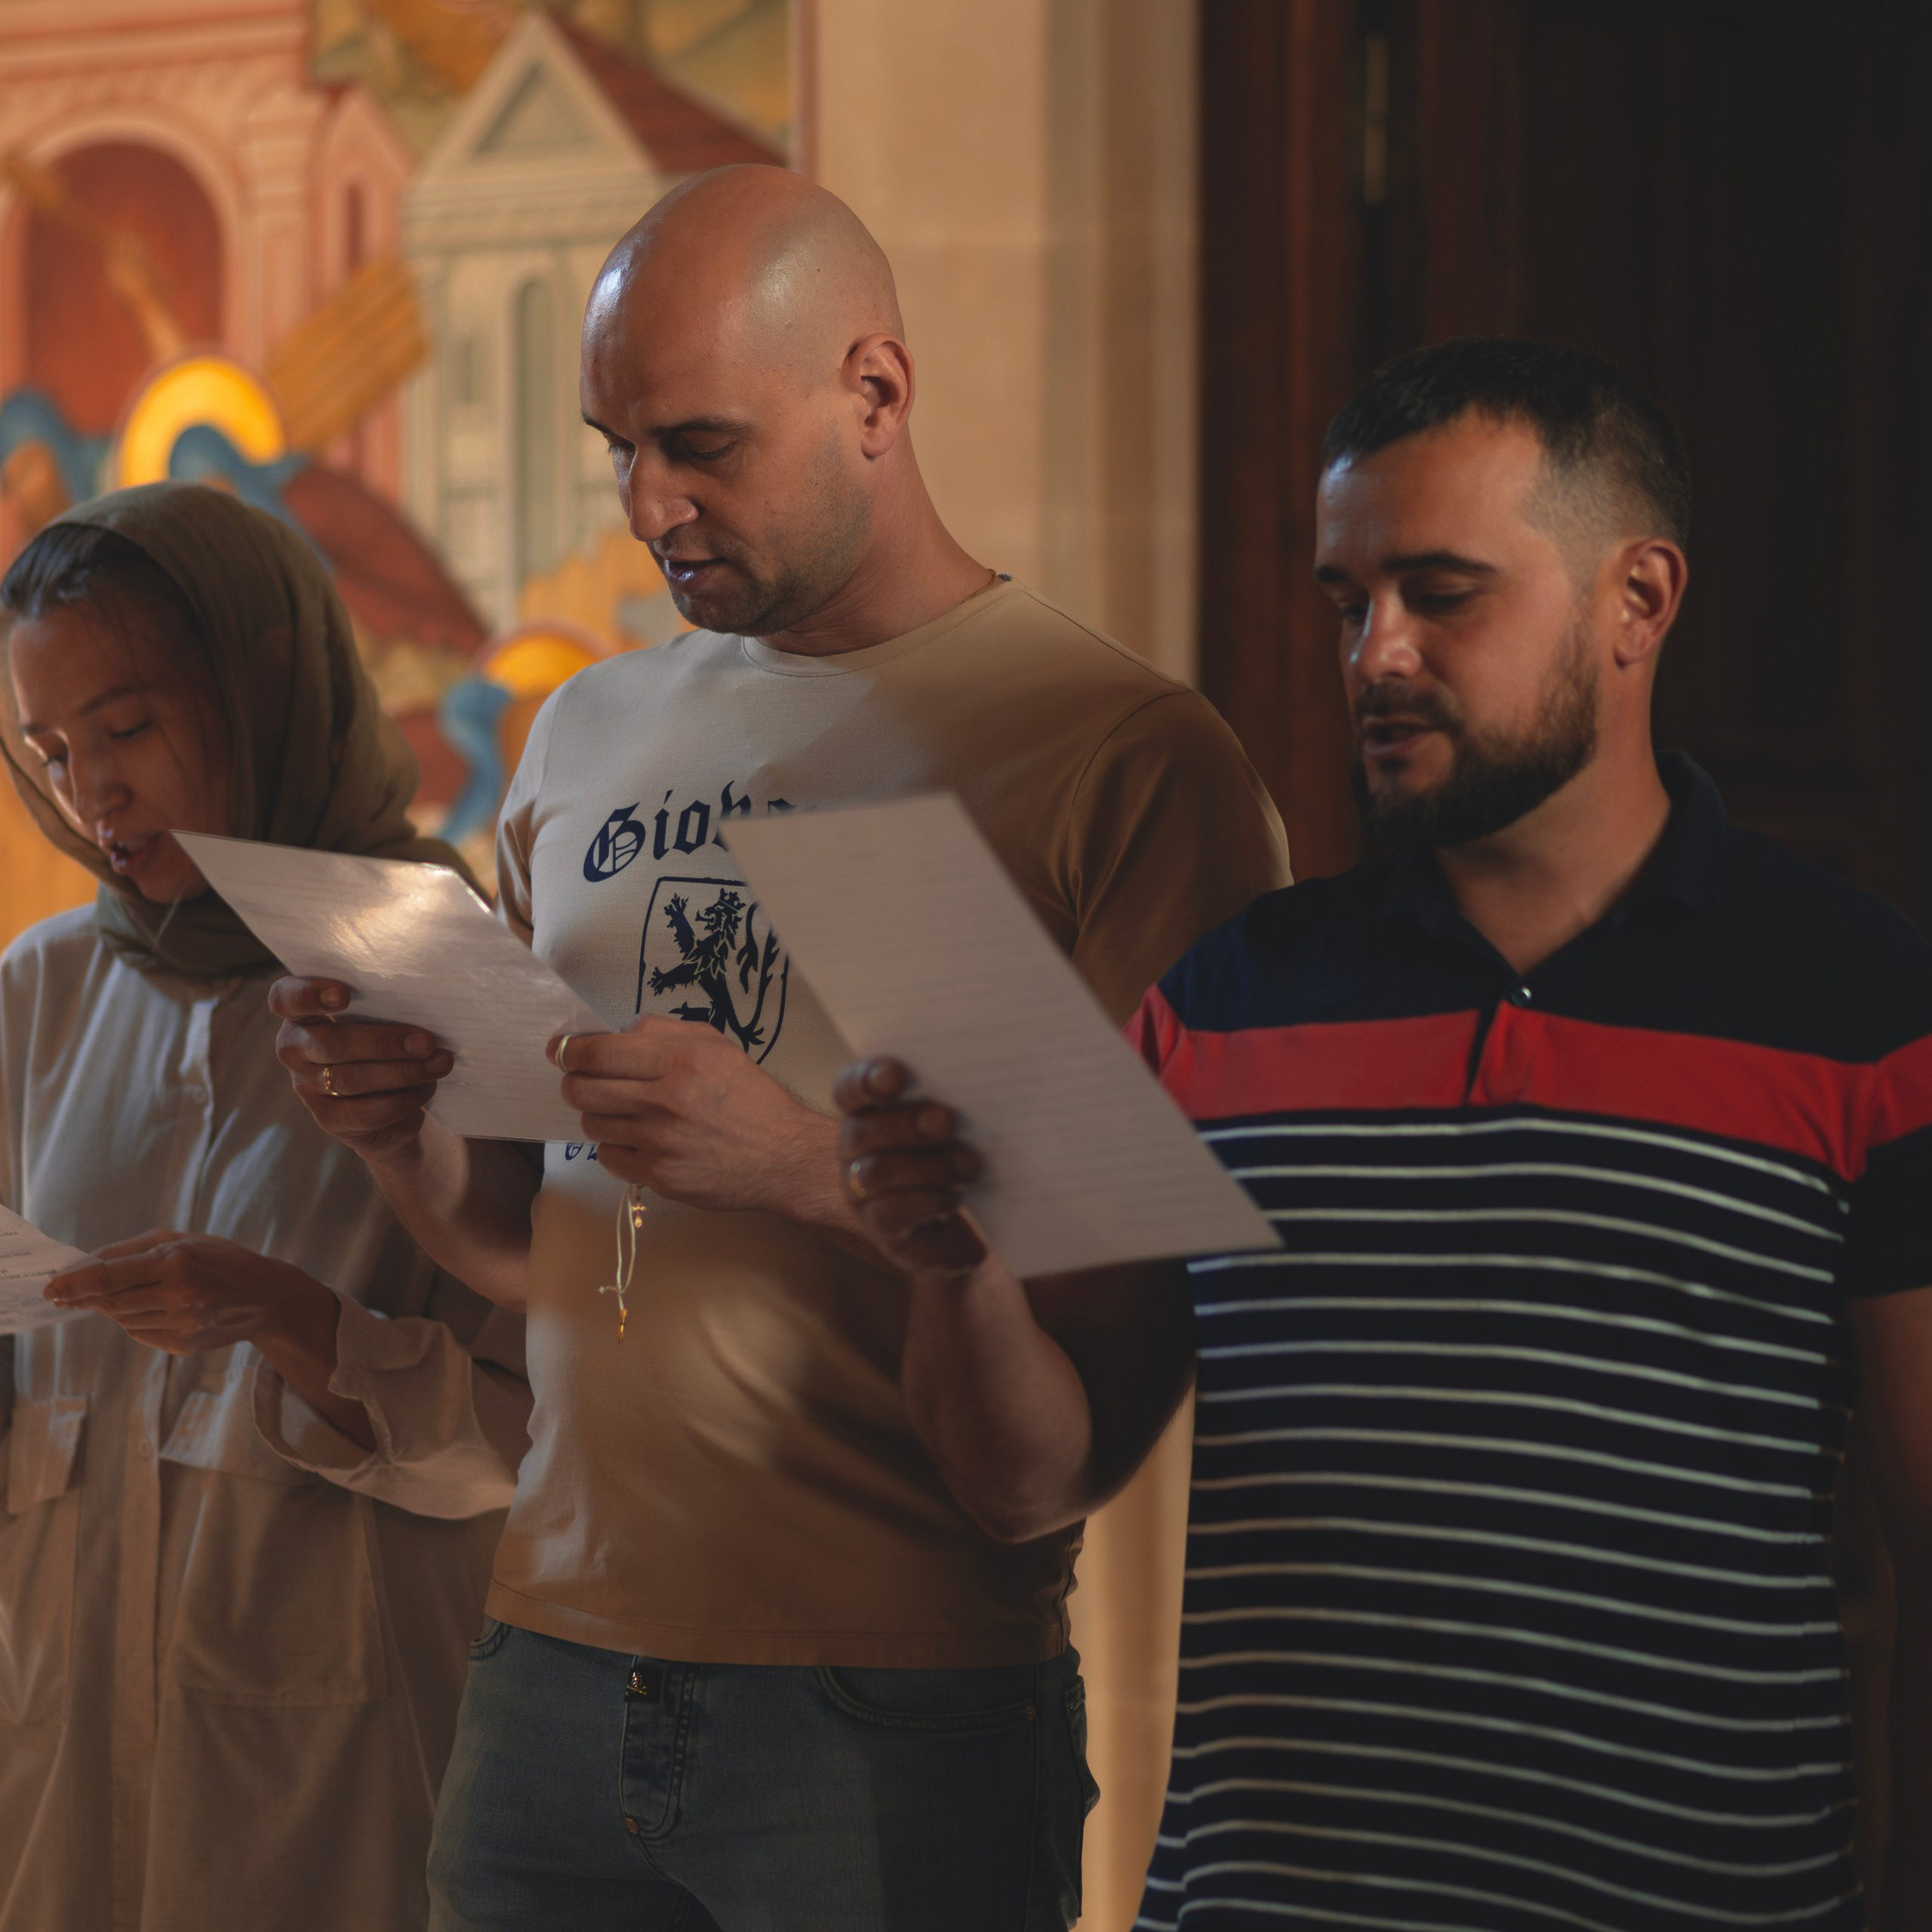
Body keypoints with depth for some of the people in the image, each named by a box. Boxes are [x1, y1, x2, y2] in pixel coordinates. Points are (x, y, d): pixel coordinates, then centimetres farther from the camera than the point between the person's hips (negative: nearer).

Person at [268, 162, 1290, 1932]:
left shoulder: (1125, 756, -6)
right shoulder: (589, 739, 14)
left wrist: (806, 1163, -21)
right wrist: (402, 1134, -2)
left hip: (899, 1714, -5)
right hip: (550, 1664, 5)